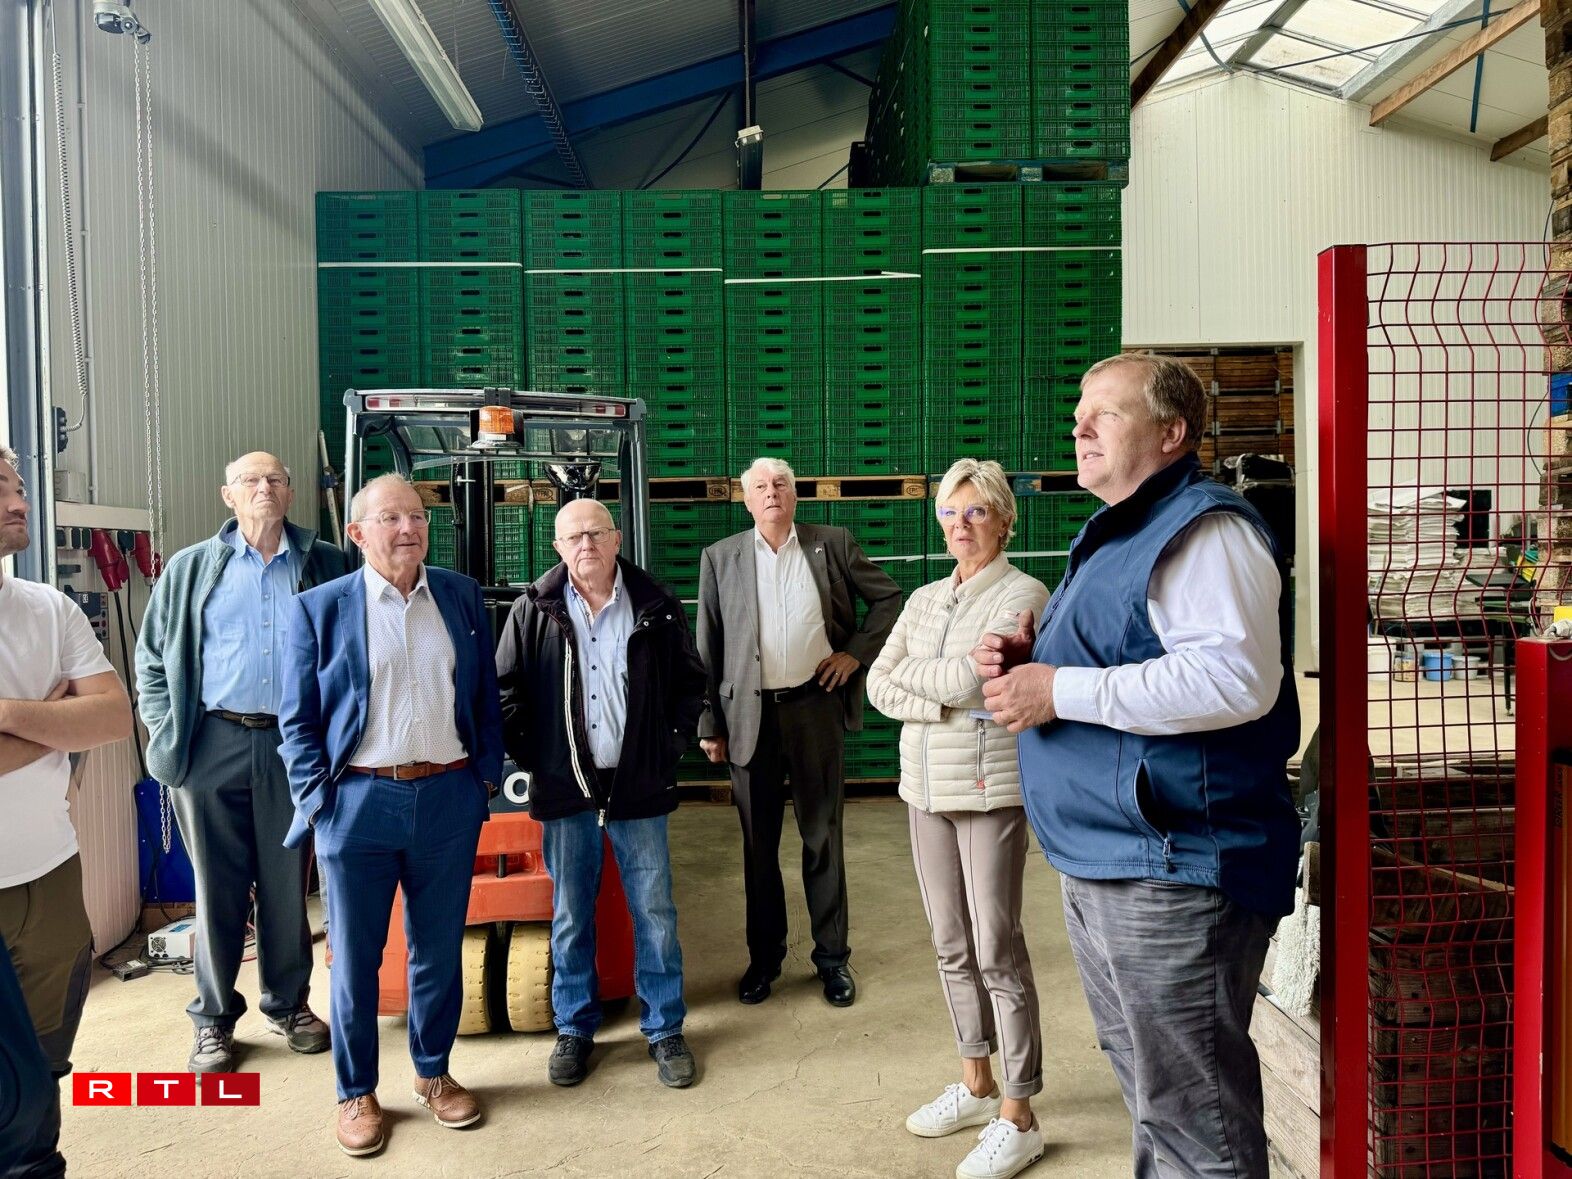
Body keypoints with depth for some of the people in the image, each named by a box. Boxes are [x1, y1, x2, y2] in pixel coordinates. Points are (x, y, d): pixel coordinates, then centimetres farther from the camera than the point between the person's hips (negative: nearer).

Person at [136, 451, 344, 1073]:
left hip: (294, 743, 0)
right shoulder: (190, 568, 6)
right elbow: (152, 657, 7)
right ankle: (214, 1018, 21)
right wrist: (166, 733, -1)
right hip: (213, 743, 0)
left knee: (288, 882, 10)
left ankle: (289, 1002, 25)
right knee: (217, 885, 8)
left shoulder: (326, 564, 5)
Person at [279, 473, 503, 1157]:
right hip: (357, 801, -2)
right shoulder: (319, 608, -2)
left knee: (439, 949, 14)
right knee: (355, 958, 10)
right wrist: (317, 800, -6)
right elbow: (297, 719, 0)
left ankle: (433, 1074, 34)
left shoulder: (463, 597, 6)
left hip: (449, 799, 2)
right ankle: (357, 1093, 28)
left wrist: (487, 775, 5)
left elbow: (485, 695, 10)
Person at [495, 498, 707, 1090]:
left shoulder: (656, 606, -1)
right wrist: (531, 757, -2)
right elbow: (505, 689, 3)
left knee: (655, 913, 7)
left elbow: (690, 681, 7)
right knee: (570, 915, 12)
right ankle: (574, 1029, 29)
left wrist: (671, 745, 0)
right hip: (565, 790, 0)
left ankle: (665, 1029, 23)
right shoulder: (533, 611, -2)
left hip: (639, 786, 0)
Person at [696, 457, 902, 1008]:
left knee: (823, 837, 8)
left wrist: (857, 652, -1)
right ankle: (764, 956, 26)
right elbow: (708, 648, 3)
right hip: (750, 713, 1)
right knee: (758, 843, 11)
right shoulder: (720, 558, 3)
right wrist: (709, 725, 1)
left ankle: (833, 957, 22)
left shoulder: (833, 544, 3)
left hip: (816, 706, 0)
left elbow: (888, 596, 11)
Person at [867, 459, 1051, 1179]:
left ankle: (1018, 1118, 10)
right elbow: (879, 685, 6)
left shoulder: (1023, 595, -7)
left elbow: (967, 679, -18)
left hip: (991, 787, -6)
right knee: (951, 946, 14)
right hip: (926, 788, 6)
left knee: (997, 949, -2)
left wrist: (908, 670, -3)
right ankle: (976, 1084, 31)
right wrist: (936, 704, -10)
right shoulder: (925, 599, 12)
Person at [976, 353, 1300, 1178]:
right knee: (1145, 1085, 23)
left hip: (1173, 868, -10)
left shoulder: (1204, 529, -14)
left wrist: (1062, 691, -24)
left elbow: (1236, 677, -29)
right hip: (1098, 865, 10)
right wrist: (1033, 657, 7)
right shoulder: (1111, 536, 18)